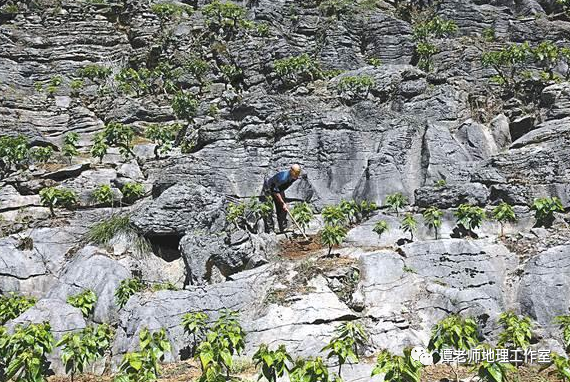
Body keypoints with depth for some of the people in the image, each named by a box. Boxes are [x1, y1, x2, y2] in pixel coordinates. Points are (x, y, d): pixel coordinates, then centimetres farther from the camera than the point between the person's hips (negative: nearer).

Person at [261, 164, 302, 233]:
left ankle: (283, 228, 11)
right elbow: (276, 191, -31)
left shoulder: (294, 177, -14)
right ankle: (269, 230, -10)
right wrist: (283, 203, -30)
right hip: (269, 189, -8)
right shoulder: (283, 177, -39)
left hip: (279, 189, 8)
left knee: (282, 209, 4)